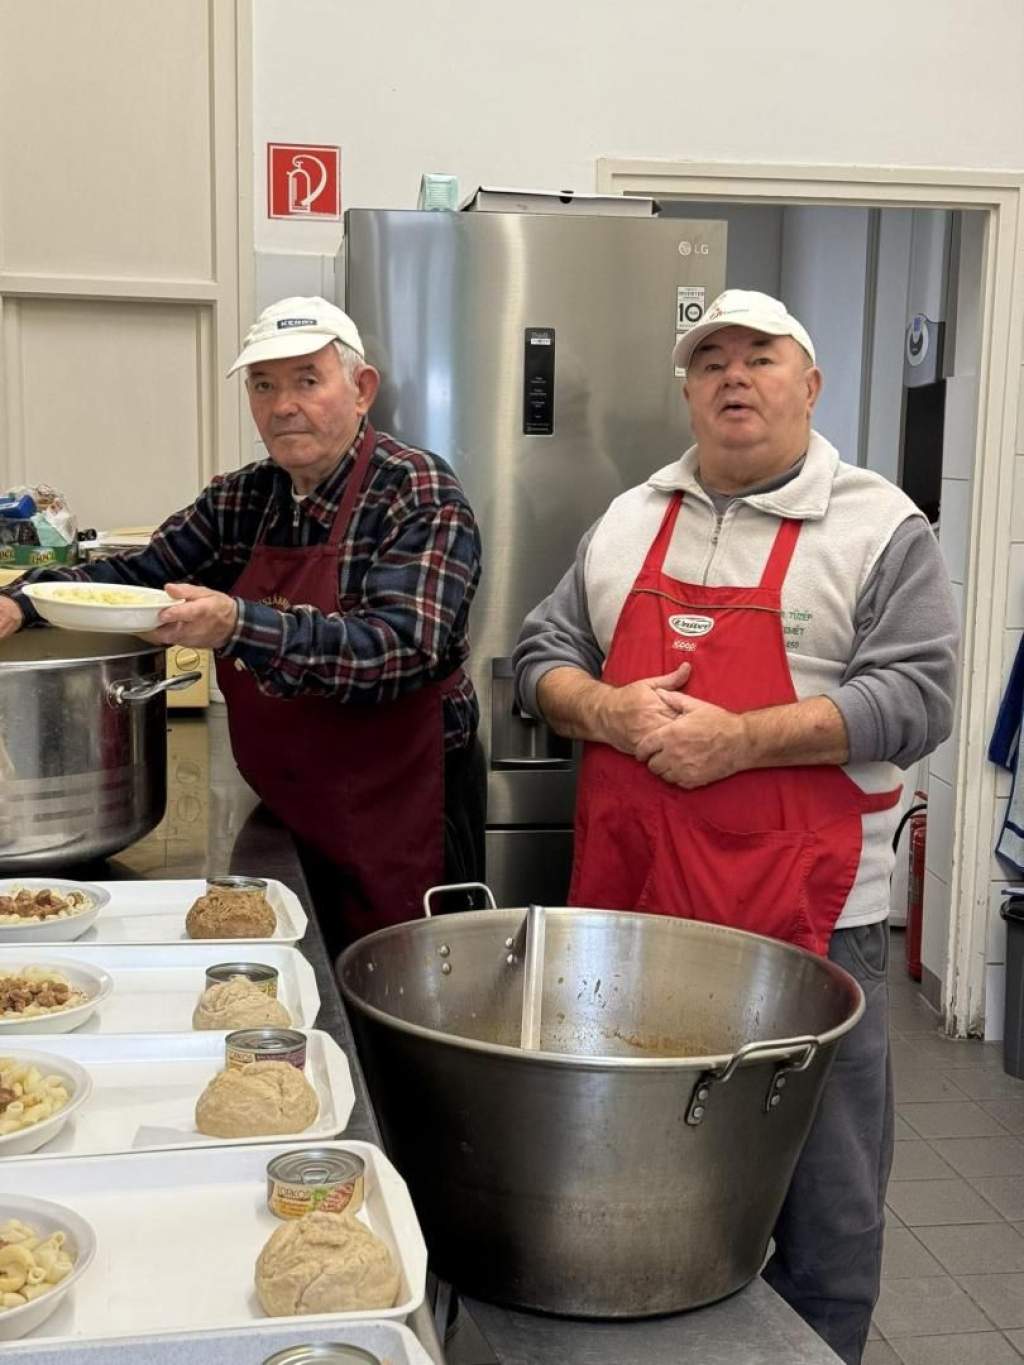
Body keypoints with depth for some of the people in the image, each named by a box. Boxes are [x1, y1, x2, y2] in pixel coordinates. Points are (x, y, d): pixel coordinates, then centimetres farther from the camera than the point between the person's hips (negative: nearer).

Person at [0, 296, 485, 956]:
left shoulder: (420, 494, -13)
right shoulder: (243, 499, 7)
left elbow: (404, 646, -25)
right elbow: (141, 569, 11)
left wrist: (240, 626, -36)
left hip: (402, 821, -6)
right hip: (290, 817, 6)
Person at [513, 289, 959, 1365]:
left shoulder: (881, 529, -2)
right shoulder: (629, 521, 12)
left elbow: (914, 698, -11)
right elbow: (542, 656, 12)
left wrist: (740, 738, -20)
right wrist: (605, 712, -10)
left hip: (805, 913, -4)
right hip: (627, 898, 4)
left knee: (817, 1187, 7)